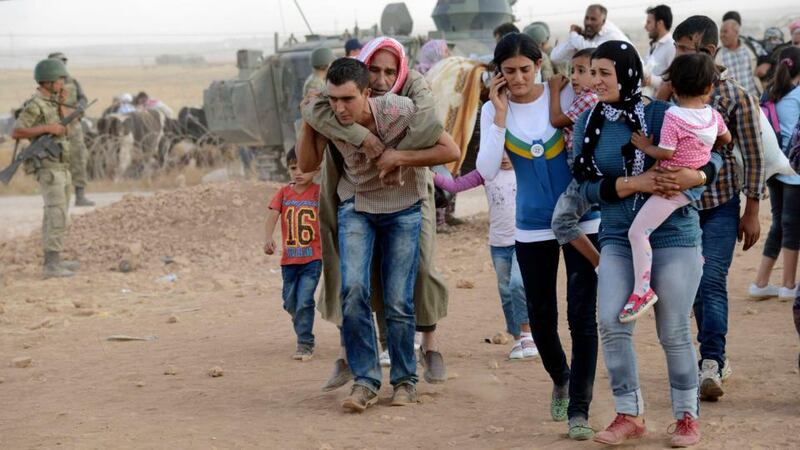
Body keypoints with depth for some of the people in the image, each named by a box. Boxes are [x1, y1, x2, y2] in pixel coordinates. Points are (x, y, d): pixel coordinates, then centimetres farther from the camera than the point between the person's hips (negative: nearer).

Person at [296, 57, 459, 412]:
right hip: (356, 207, 2)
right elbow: (307, 164, 2)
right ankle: (365, 379, -10)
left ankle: (405, 379, 16)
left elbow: (450, 151, -19)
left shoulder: (399, 111, -24)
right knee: (353, 288, -19)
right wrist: (307, 121, -13)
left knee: (398, 301, -5)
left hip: (402, 209, -2)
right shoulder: (329, 119, -14)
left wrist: (398, 158, -25)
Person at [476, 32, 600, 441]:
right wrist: (501, 115, -16)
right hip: (532, 227, 2)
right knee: (541, 317, 10)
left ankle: (579, 409, 0)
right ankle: (560, 379, 39)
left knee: (582, 316, -8)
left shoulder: (564, 96, -7)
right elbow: (487, 172, -13)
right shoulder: (494, 111, -2)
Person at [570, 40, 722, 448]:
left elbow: (710, 160, -2)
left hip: (672, 235, -3)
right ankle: (629, 415, 3)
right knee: (611, 322, -11)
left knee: (673, 333, 2)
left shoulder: (661, 115, -7)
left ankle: (687, 417, 20)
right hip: (618, 238, 3)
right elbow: (588, 186, -3)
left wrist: (691, 176, -24)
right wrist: (634, 183, -19)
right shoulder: (588, 124, 3)